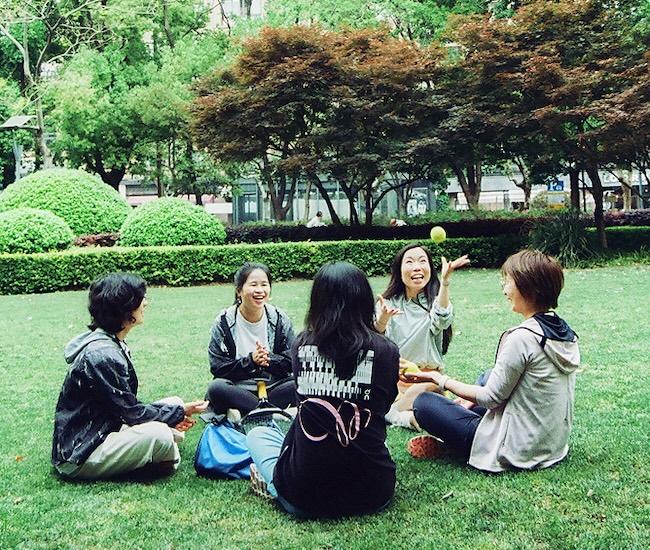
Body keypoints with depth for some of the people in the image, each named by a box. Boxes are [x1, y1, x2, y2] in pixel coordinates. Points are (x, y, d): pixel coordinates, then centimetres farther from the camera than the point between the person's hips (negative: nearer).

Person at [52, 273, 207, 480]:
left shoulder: (112, 344, 7)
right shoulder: (101, 355, -24)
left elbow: (127, 406, 12)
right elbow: (131, 412, -20)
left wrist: (174, 413, 2)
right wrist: (179, 412, -9)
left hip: (101, 433, 10)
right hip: (78, 456, -10)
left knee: (174, 403, 8)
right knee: (158, 434, -29)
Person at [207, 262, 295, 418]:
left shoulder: (279, 319, 1)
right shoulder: (224, 322, -4)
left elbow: (292, 362, 1)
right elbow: (217, 367, -6)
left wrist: (269, 359, -20)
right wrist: (250, 361, -20)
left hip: (273, 387, 1)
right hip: (237, 390, -1)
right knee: (215, 388, -33)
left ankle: (243, 413, -24)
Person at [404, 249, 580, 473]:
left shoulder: (523, 337, -23)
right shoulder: (566, 333, 2)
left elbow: (492, 397, -16)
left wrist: (440, 379, -4)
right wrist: (475, 398, 14)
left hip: (518, 451, -9)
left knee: (424, 403, -1)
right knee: (487, 377, 28)